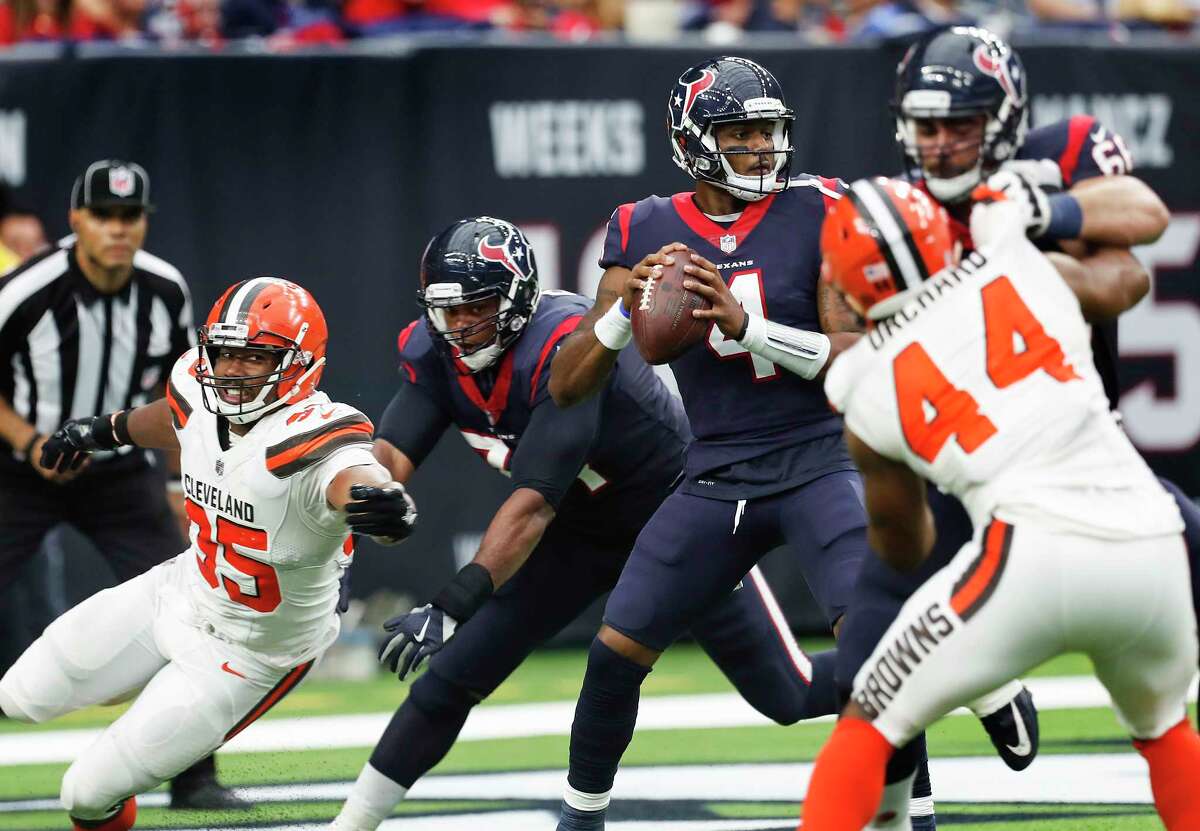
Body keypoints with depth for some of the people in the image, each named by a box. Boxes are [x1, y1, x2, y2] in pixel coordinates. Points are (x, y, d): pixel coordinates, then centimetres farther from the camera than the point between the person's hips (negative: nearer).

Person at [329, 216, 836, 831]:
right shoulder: (435, 354, -13)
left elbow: (534, 502, -39)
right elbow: (393, 451, -20)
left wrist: (452, 606, -44)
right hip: (583, 529, 6)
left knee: (787, 698, -3)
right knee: (451, 676, -3)